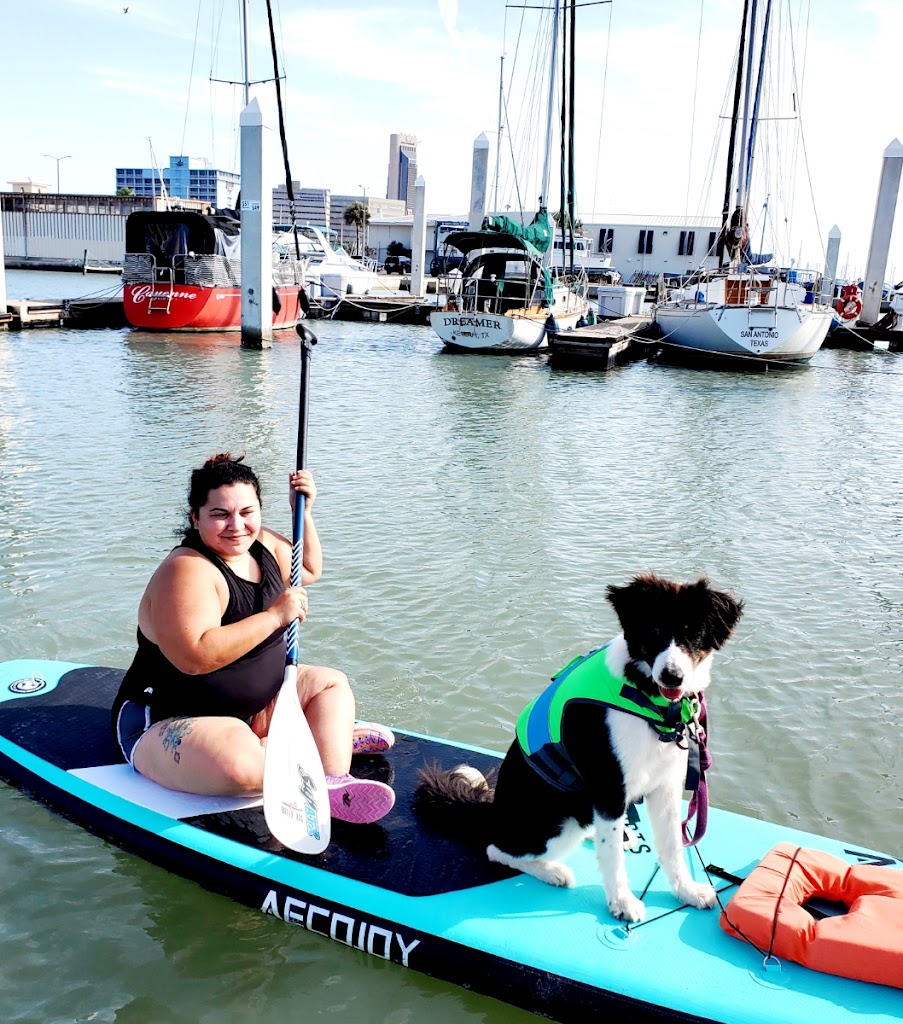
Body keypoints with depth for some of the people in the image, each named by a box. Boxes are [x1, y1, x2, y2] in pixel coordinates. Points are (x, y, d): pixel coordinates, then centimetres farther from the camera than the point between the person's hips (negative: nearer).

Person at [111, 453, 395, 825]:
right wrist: (275, 615, -30)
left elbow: (309, 571, 23)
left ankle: (335, 781, -12)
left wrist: (304, 511, 7)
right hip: (167, 723, -9)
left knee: (332, 683, 8)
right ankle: (332, 736, -14)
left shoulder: (263, 546, 2)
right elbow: (196, 657, -36)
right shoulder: (186, 571, -24)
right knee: (242, 765, -38)